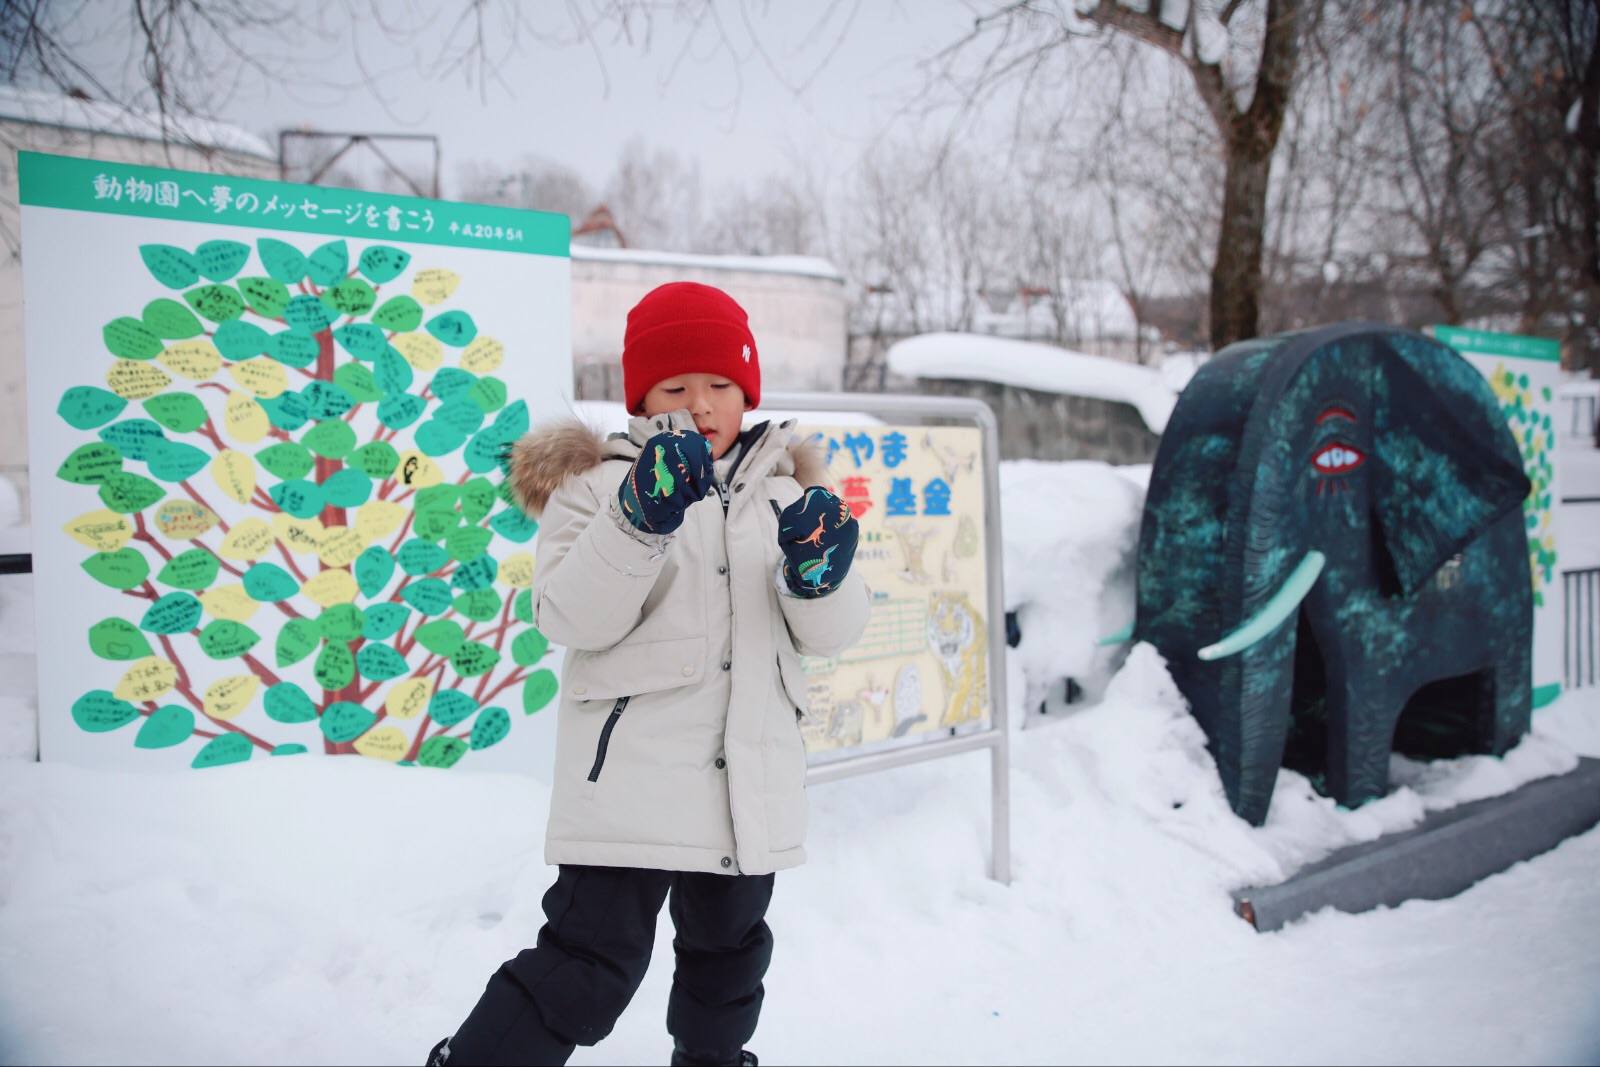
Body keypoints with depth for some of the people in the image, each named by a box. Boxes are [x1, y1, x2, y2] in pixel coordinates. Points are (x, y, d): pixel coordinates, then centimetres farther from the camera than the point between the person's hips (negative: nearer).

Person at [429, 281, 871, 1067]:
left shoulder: (783, 493, 11)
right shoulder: (600, 483, -1)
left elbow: (831, 633, 6)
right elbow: (570, 617, -15)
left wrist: (820, 570, -17)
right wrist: (640, 520, -29)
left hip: (751, 786, 5)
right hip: (630, 786, -5)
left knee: (728, 952, 22)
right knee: (591, 961, -9)